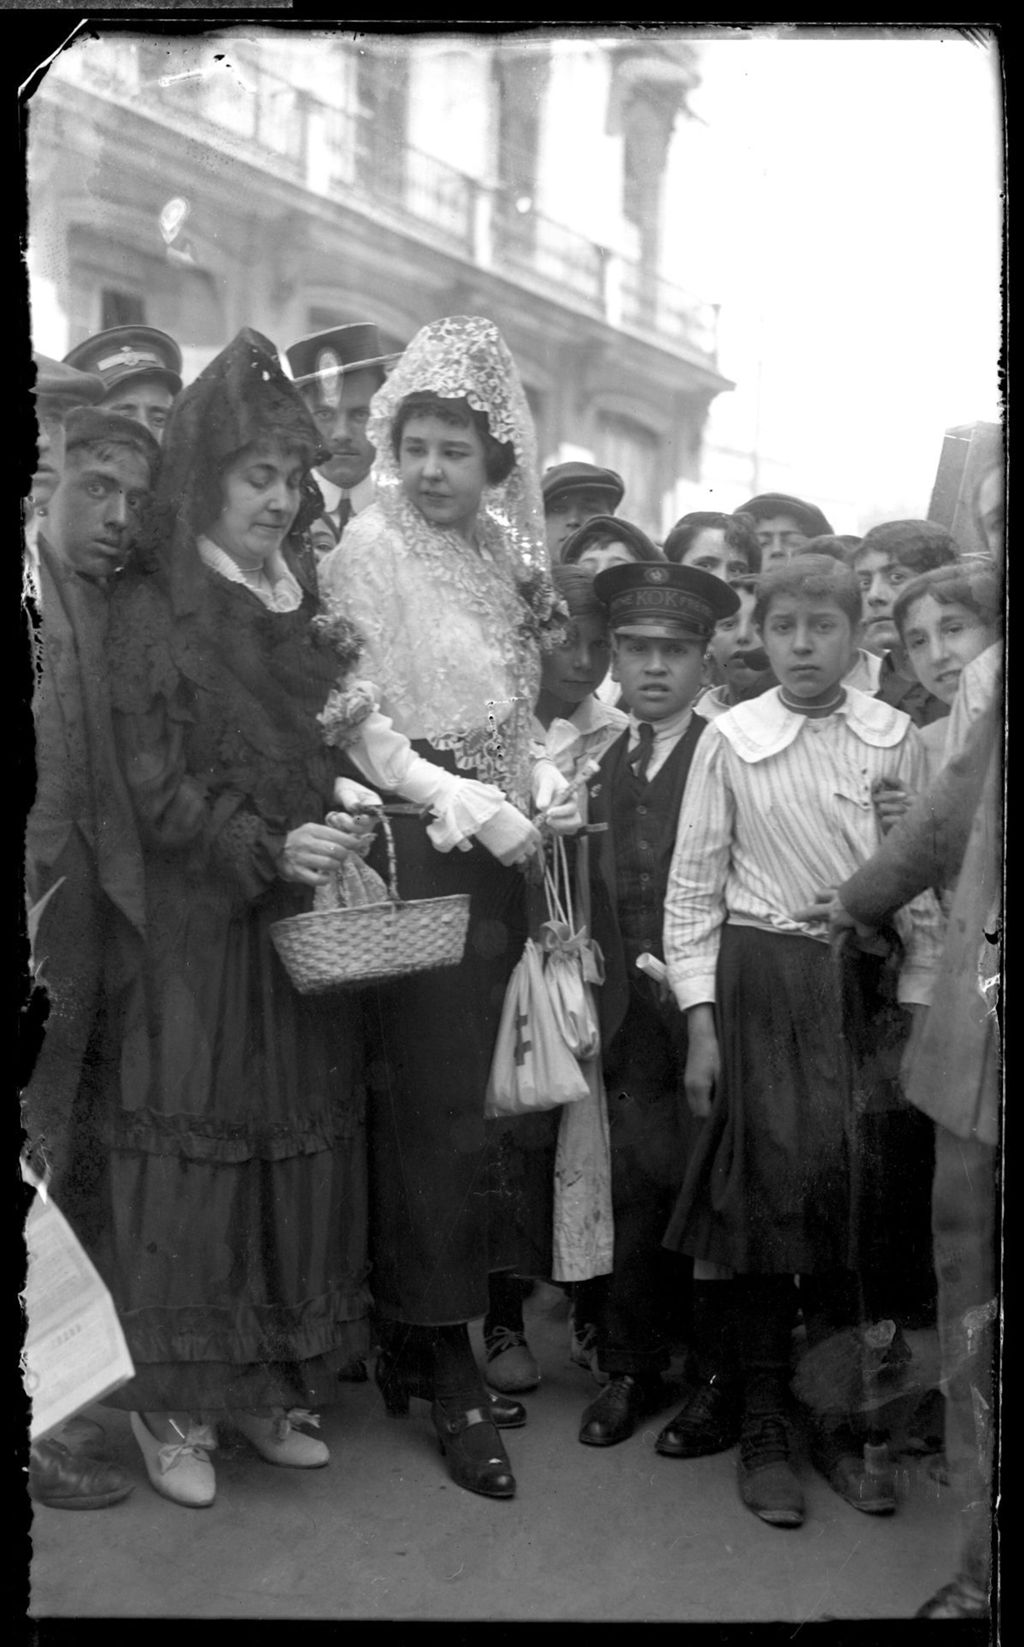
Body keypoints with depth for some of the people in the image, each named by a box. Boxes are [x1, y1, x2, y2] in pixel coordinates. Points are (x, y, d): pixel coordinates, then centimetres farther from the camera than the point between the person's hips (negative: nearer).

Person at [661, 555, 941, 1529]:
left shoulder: (896, 739, 3)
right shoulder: (731, 739, -2)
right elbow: (693, 887, 0)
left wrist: (917, 1008, 1)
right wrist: (700, 1025, -4)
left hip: (865, 986, 2)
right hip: (761, 982, -2)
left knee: (858, 1195, 6)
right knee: (762, 1188, 1)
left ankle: (836, 1422, 22)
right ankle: (758, 1429, 16)